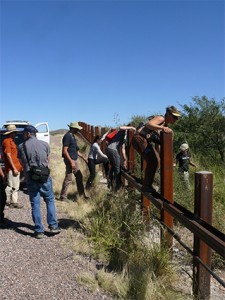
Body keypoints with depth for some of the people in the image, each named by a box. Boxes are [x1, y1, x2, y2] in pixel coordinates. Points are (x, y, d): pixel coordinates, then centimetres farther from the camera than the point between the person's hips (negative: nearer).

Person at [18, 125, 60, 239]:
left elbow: (23, 163, 6)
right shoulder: (45, 144, 0)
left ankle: (39, 231, 11)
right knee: (50, 201, 15)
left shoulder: (21, 147, -2)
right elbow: (48, 161, 8)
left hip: (30, 179, 0)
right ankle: (53, 226, 12)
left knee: (35, 204, 7)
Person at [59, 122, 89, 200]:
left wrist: (83, 157, 21)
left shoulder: (72, 136, 14)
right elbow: (64, 151, -21)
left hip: (75, 159, 10)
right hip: (70, 160, -10)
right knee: (68, 179, -4)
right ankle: (63, 197, 7)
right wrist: (71, 161, -24)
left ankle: (82, 194, 23)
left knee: (79, 177, 14)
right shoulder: (67, 136, -15)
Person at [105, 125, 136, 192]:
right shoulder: (124, 131, 3)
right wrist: (131, 127, -12)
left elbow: (122, 149, 27)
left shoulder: (125, 137, 27)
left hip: (108, 149, 10)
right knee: (117, 168, -1)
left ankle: (110, 182, 33)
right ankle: (118, 186, 5)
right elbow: (120, 128, -24)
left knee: (113, 166, 24)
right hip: (112, 149, -10)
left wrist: (125, 160, 25)